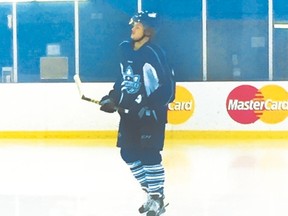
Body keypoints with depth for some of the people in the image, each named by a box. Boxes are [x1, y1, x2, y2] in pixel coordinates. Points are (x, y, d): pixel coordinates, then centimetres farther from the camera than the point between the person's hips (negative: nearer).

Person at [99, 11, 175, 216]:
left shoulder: (153, 53, -17)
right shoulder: (125, 49, 7)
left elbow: (168, 85, -20)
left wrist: (151, 106, -25)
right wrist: (113, 98, 11)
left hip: (150, 113, -8)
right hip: (129, 111, 8)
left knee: (149, 154, -8)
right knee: (128, 153, 9)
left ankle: (158, 199, 5)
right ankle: (152, 193, 23)